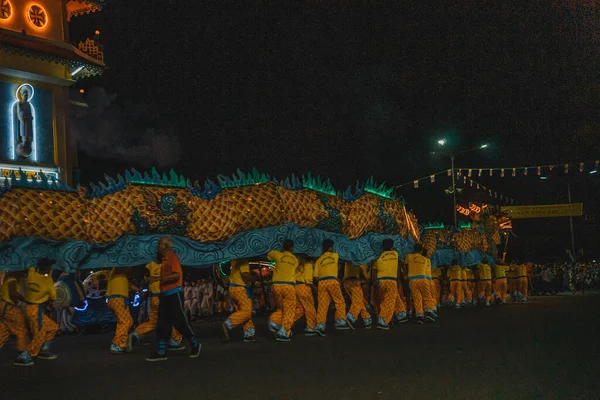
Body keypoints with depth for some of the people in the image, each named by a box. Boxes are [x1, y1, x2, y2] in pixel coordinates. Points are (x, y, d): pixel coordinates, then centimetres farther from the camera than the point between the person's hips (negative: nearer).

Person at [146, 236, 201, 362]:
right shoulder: (163, 259, 15)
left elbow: (176, 275, -21)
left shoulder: (173, 257, -10)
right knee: (162, 324, 5)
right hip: (165, 295, 9)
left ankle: (195, 345, 13)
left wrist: (158, 278, -23)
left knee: (180, 321, -3)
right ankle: (161, 352, 8)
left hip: (174, 294, -9)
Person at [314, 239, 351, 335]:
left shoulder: (319, 260, 15)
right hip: (332, 281, -3)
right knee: (340, 302, 6)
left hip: (321, 282, 3)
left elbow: (315, 274, 9)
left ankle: (320, 325, -6)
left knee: (322, 305, 2)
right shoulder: (335, 255, 11)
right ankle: (340, 322, -1)